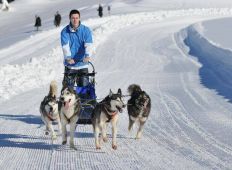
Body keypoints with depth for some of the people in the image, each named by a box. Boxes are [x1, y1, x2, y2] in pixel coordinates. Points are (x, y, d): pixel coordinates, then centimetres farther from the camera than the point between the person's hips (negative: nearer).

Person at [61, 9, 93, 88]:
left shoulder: (86, 30, 0)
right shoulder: (65, 31, -1)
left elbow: (88, 44, -14)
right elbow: (65, 45, -14)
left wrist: (87, 56, -32)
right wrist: (68, 57, -31)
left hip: (82, 64, 0)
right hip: (70, 65, 0)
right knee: (68, 86, -1)